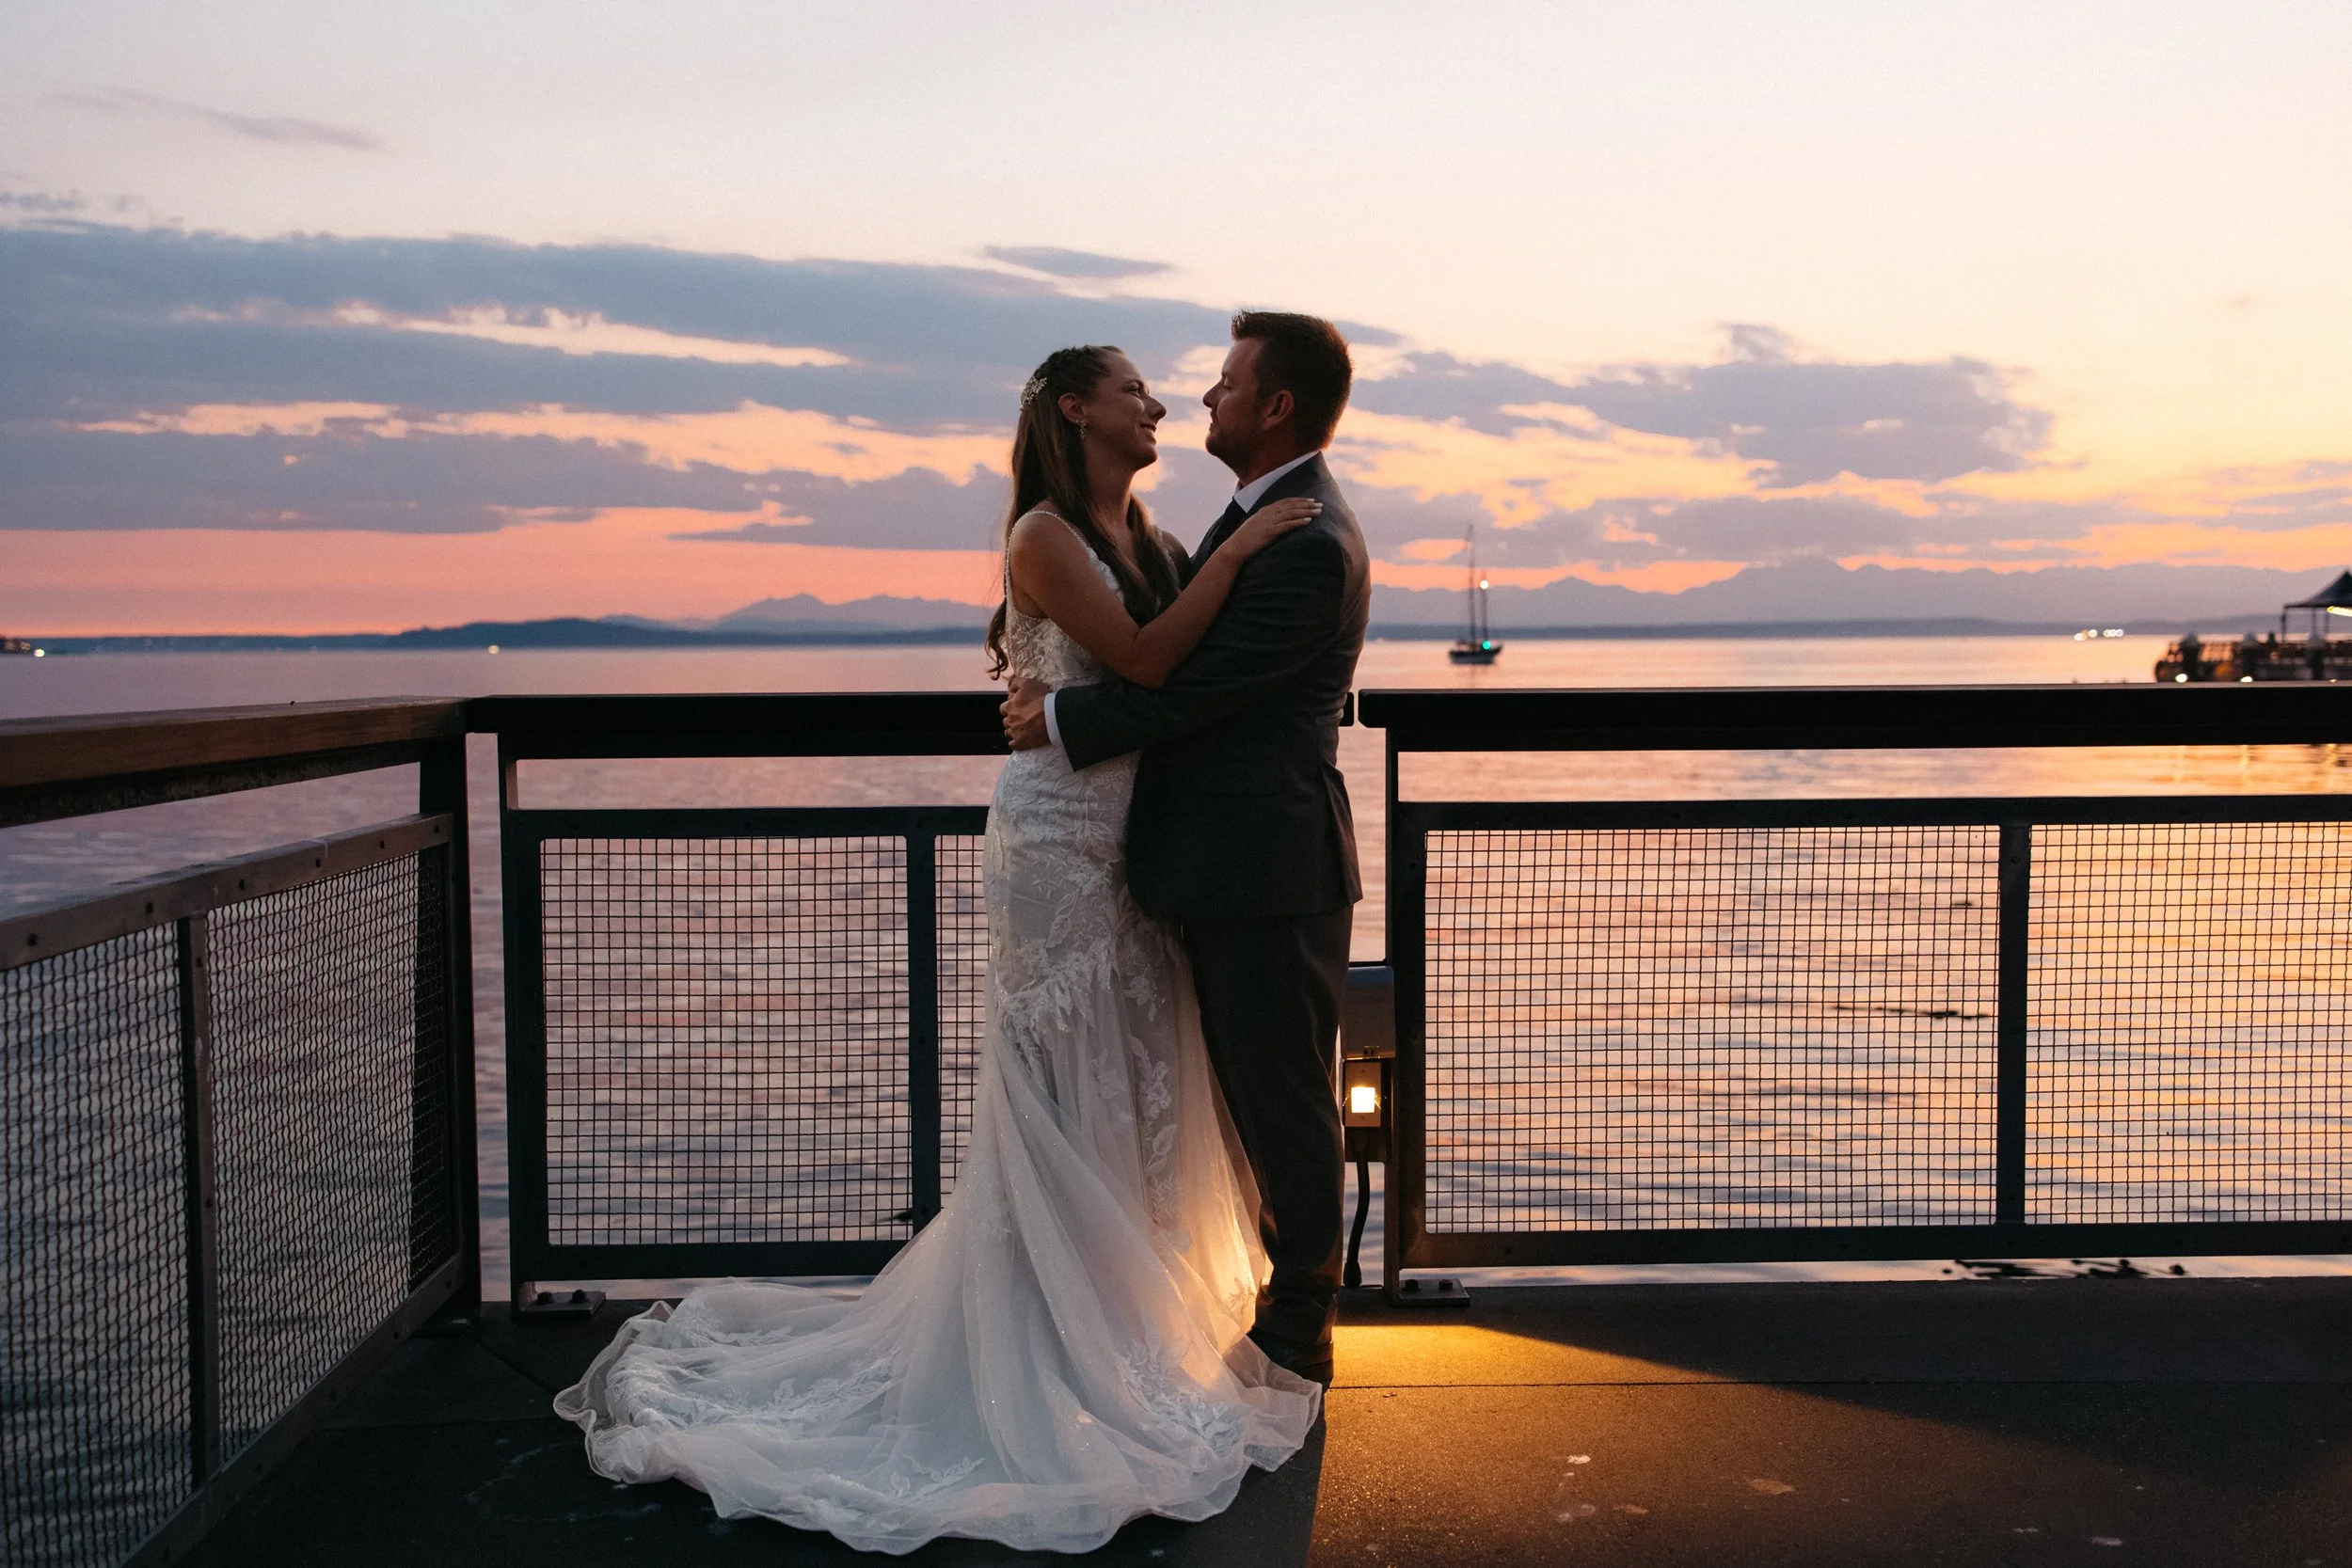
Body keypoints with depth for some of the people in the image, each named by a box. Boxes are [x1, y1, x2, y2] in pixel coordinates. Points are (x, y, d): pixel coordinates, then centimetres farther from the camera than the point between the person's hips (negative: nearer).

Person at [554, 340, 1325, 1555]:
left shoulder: (1142, 536, 14)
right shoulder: (1045, 535, -11)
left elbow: (1187, 672, 10)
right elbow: (1144, 658, -20)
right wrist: (1234, 554, -17)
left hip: (1129, 850, 8)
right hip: (1057, 846, -8)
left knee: (1137, 1088, 11)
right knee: (1060, 1101, -1)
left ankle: (1131, 1330, 23)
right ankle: (1054, 1361, 9)